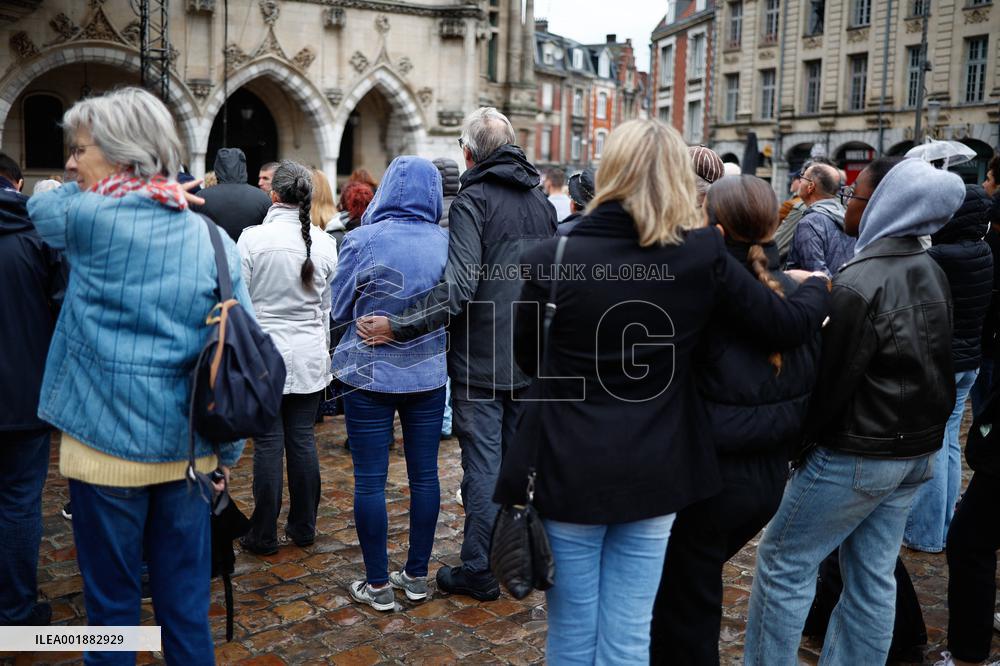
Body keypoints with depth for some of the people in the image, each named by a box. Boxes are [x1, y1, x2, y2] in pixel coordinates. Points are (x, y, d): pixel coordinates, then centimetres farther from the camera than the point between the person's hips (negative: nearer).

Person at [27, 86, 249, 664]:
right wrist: (228, 450, 8)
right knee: (187, 604, 12)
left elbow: (39, 207, 17)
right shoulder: (211, 237, 2)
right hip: (188, 448, 3)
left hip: (106, 442, -3)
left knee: (113, 601, 11)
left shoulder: (90, 217, -7)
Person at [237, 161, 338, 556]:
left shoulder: (253, 238, -10)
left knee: (269, 444, 3)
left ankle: (263, 535, 13)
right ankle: (303, 527, 21)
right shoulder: (324, 242, 1)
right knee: (303, 440, 10)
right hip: (310, 356, 3)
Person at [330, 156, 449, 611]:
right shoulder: (446, 243, -3)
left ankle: (378, 585, 14)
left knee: (370, 480, 5)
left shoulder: (363, 240, -12)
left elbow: (338, 312, -3)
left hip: (370, 374, -3)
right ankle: (417, 576, 23)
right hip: (430, 374, 4)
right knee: (424, 475, 12)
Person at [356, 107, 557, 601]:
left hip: (480, 361, -7)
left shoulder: (474, 199, -14)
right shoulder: (541, 200, 9)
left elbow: (460, 287, -26)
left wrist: (397, 326, -27)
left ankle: (479, 572, 12)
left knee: (482, 466, 1)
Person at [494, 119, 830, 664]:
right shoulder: (703, 256, -9)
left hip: (567, 472, -1)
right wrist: (819, 285, 24)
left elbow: (526, 358, 4)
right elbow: (786, 326, 3)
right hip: (653, 474, 1)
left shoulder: (551, 258, -11)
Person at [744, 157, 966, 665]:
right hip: (918, 450, 8)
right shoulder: (932, 273, 5)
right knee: (873, 575, 15)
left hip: (856, 455, -8)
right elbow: (935, 365, 12)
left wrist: (803, 439, -3)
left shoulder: (859, 284, -21)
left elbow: (833, 378, -18)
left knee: (783, 561, 5)